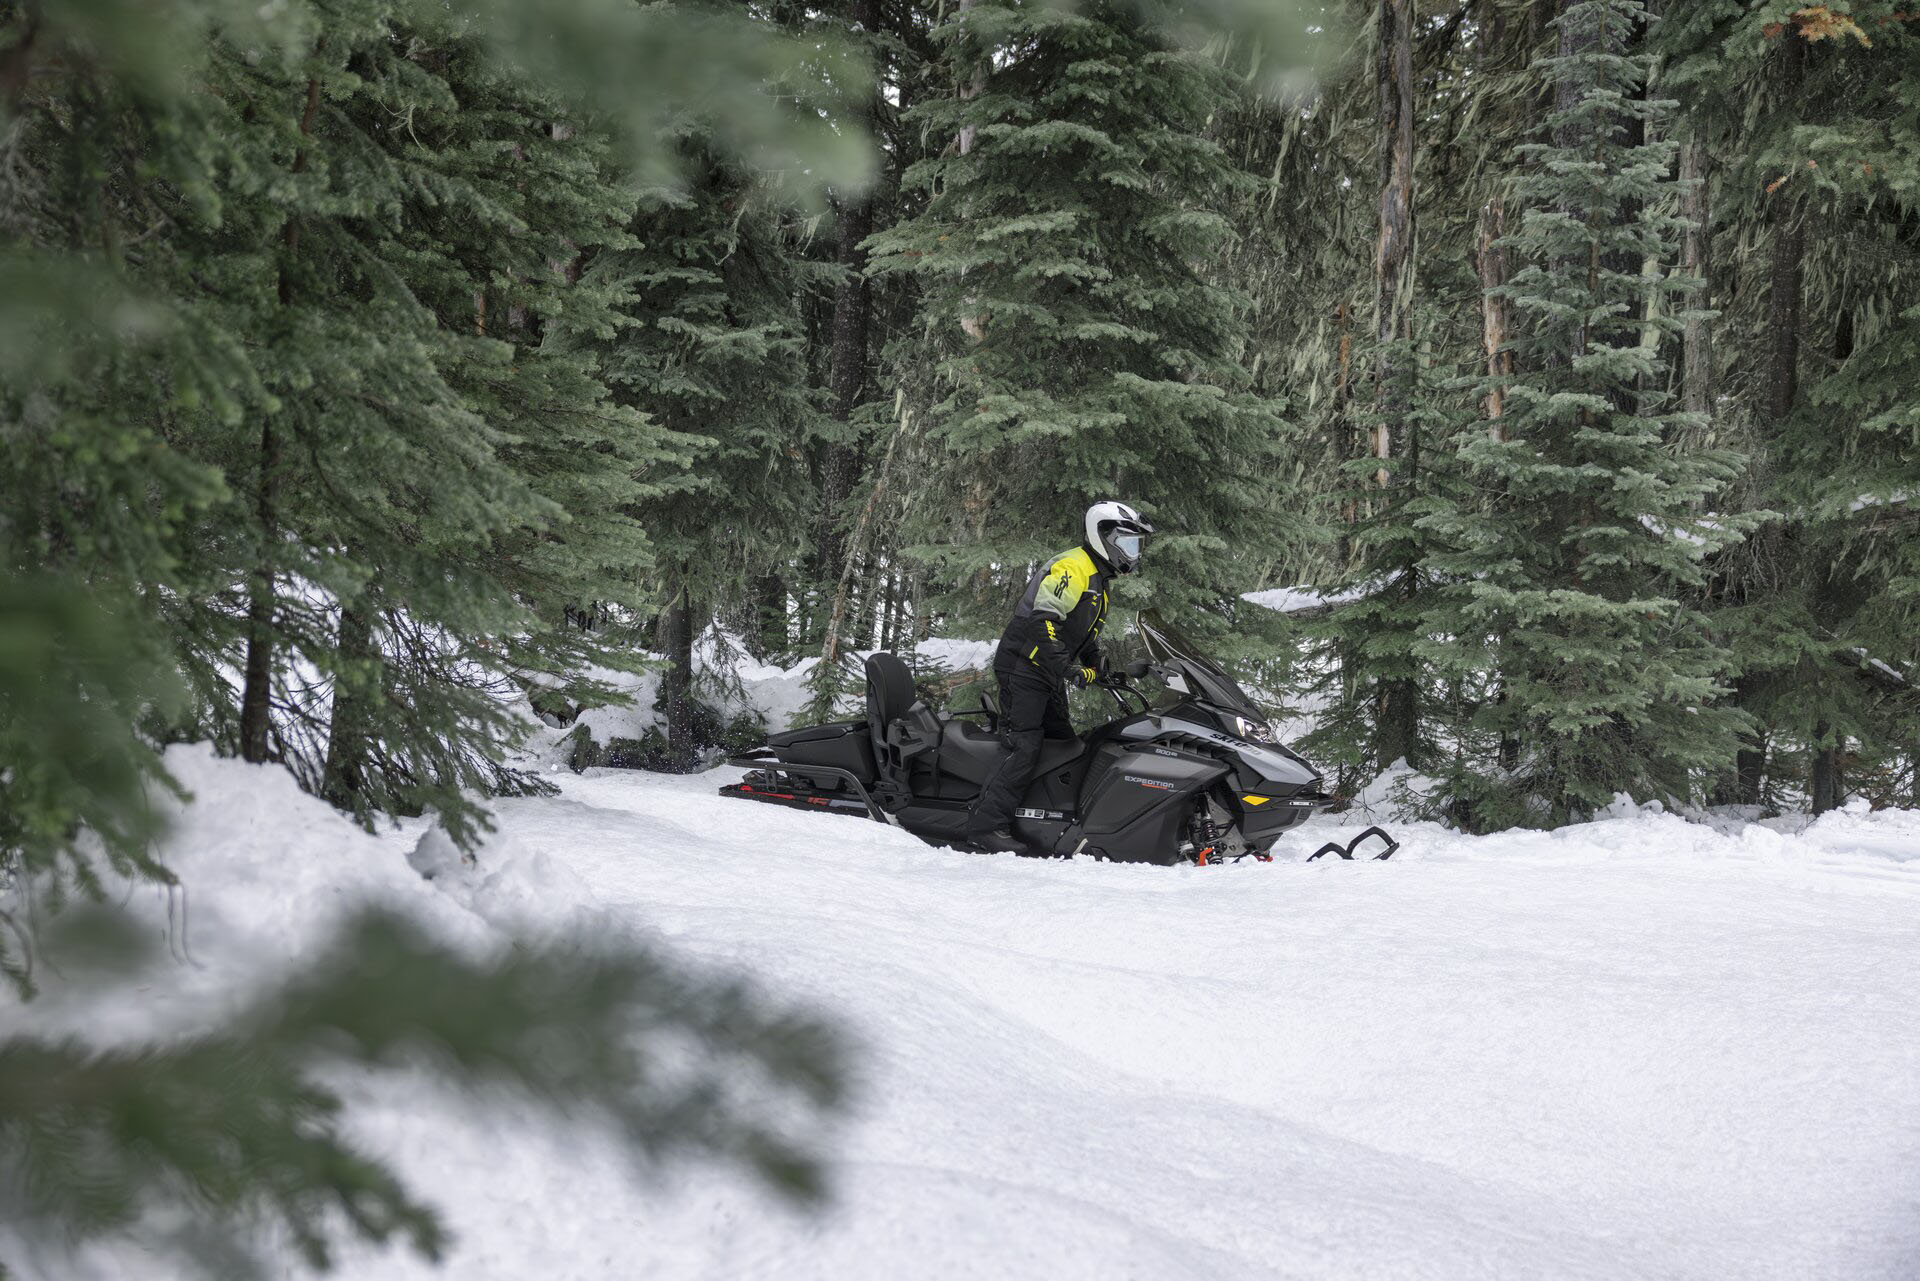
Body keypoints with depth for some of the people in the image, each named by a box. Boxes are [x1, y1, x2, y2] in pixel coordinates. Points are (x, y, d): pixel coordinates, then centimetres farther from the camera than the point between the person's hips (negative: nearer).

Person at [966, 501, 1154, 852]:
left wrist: (1102, 670, 16)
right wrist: (1064, 665, -33)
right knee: (1025, 749, -18)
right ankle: (987, 823, -21)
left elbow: (1087, 640, 29)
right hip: (1023, 665, -11)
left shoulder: (1099, 582, 20)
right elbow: (1043, 619, -26)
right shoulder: (1072, 568, -14)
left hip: (1050, 678, 11)